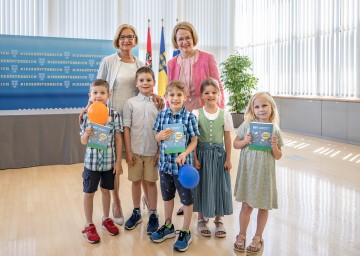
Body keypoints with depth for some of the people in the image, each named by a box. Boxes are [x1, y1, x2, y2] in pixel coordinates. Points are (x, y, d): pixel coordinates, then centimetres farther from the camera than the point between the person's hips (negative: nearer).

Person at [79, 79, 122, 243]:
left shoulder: (114, 115, -7)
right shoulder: (86, 116, -6)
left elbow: (118, 139, -3)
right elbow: (83, 141, -1)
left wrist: (118, 161, -4)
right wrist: (87, 134, -24)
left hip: (109, 161, 0)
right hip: (91, 161, 0)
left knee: (106, 190, 16)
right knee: (89, 193, 10)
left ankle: (106, 219, 37)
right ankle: (89, 225, 26)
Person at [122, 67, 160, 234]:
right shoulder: (130, 103, -1)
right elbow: (126, 128, -1)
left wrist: (160, 151, -3)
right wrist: (128, 151, -4)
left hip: (153, 151, 0)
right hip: (135, 150, 1)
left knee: (151, 182, 8)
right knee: (136, 181, 11)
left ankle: (153, 215, 22)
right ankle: (136, 213, 28)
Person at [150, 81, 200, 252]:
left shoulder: (189, 116, -11)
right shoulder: (162, 115, 0)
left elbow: (194, 141, -8)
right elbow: (157, 137, 9)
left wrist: (185, 154, -24)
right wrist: (160, 136, -15)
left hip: (182, 164, -4)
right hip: (165, 163, 4)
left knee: (186, 199, 9)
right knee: (167, 196, 20)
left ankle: (185, 232, 27)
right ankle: (168, 226, 41)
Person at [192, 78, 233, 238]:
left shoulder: (225, 115, -2)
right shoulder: (196, 114, -4)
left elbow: (227, 139, 1)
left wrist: (228, 159, 0)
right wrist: (194, 158, -8)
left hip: (219, 154, 1)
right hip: (202, 153, -1)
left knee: (219, 186, 7)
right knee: (202, 185, 8)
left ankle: (218, 220, 24)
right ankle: (201, 220, 25)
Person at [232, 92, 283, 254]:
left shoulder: (275, 130, -2)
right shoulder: (247, 125, -3)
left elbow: (278, 157, 4)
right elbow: (235, 144, 5)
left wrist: (274, 147, -16)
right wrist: (245, 141, -14)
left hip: (265, 173, 1)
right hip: (248, 171, -1)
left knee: (263, 206, 11)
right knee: (247, 205, 5)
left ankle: (258, 238, 30)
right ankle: (242, 236, 27)